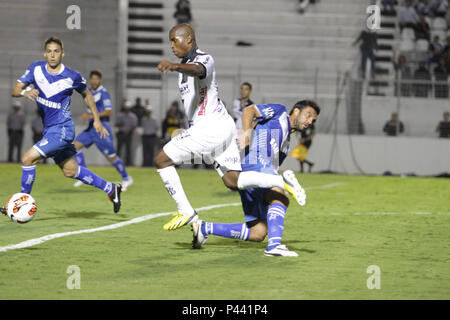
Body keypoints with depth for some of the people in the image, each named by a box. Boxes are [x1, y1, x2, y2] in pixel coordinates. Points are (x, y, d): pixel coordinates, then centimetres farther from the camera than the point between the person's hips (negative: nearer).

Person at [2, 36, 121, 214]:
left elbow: (86, 94, 7)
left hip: (62, 129, -6)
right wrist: (25, 92, -28)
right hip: (48, 129, 6)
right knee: (70, 171, 18)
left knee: (28, 159, -18)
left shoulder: (72, 77, -13)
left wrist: (96, 120, 8)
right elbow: (14, 90, -6)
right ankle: (110, 189, 34)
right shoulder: (36, 68, -3)